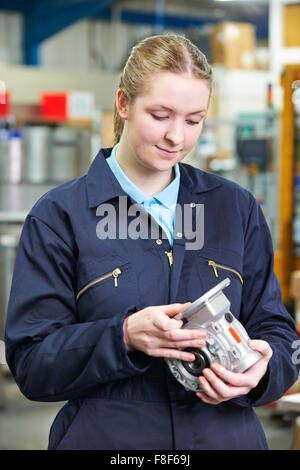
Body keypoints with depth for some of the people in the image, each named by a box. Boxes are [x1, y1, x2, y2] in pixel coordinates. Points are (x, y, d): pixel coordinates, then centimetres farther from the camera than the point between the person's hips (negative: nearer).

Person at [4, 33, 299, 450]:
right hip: (105, 438, -2)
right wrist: (124, 337, -26)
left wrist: (258, 371, -18)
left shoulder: (238, 208, 4)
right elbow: (30, 365, -11)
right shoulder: (58, 216, -5)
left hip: (228, 436, 3)